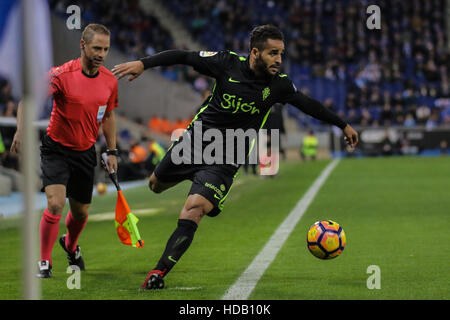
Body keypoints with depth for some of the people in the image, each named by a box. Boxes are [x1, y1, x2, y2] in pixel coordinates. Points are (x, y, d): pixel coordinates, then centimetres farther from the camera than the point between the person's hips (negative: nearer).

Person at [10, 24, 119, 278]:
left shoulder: (110, 81, -3)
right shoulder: (63, 74, -20)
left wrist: (112, 151, 11)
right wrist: (21, 130, -35)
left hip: (86, 152, 5)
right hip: (57, 149, -5)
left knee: (81, 213, 13)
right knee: (55, 203, -21)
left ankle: (70, 245, 47)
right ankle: (44, 263, -6)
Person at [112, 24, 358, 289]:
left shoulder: (278, 84, -7)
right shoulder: (228, 64, -11)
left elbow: (307, 104, 10)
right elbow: (183, 57, -5)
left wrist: (343, 125, 18)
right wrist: (143, 64, -15)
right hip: (195, 139, 2)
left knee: (194, 210, -22)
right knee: (156, 185, 22)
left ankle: (159, 272, -20)